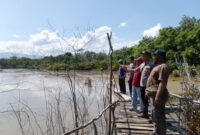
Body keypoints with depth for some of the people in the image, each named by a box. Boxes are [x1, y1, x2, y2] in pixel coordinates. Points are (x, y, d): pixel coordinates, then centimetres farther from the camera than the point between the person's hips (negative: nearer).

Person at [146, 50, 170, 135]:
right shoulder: (158, 66, 17)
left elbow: (162, 83, -26)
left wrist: (158, 96, -29)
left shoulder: (163, 67, -18)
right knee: (156, 116, 21)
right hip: (155, 95, 11)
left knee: (159, 117, -3)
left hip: (159, 96, -11)